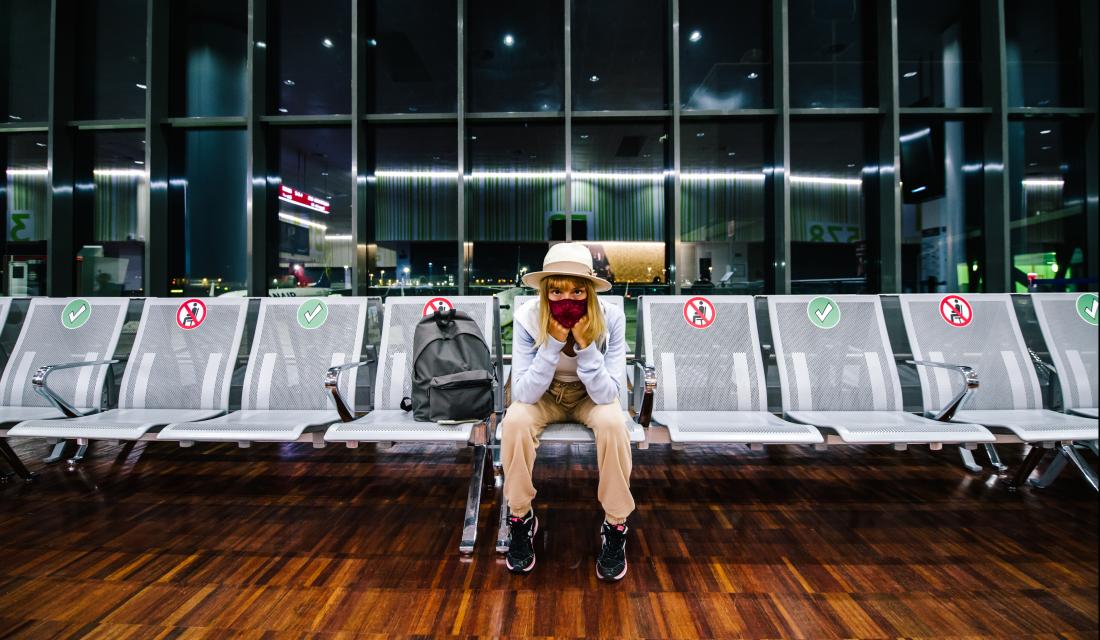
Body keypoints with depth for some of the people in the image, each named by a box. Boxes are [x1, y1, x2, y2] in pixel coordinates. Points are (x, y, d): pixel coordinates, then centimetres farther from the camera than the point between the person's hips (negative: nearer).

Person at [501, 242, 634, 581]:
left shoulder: (610, 317, -25)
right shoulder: (527, 317, -25)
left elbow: (608, 394, -26)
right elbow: (524, 394, -27)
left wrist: (585, 345, -39)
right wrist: (554, 343, -38)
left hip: (590, 397, 0)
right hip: (545, 397, 0)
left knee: (613, 423, -32)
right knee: (515, 421, -30)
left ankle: (616, 527, -9)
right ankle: (521, 518, -6)